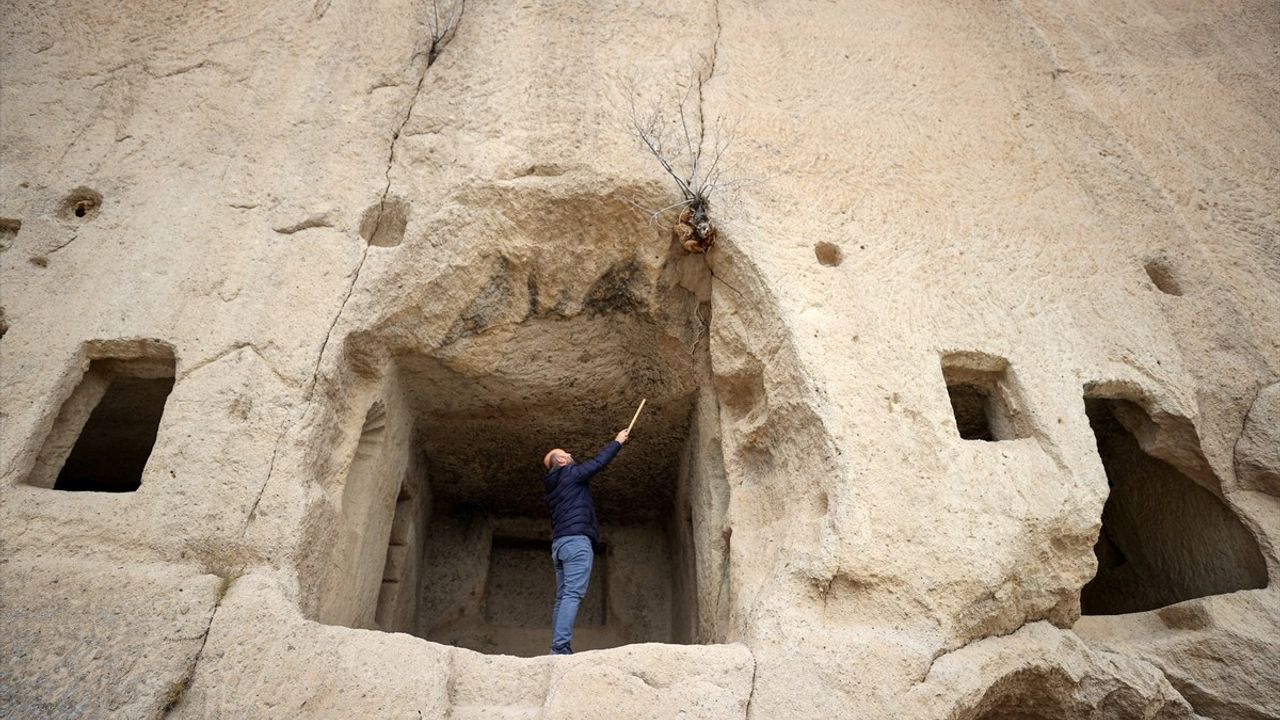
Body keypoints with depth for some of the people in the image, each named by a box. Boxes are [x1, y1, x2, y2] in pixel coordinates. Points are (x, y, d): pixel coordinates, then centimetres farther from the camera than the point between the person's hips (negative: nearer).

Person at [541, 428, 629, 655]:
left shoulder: (552, 487, 23)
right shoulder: (570, 473, 0)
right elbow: (598, 462, 4)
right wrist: (617, 442, 18)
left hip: (559, 543, 9)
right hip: (576, 540, -9)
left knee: (563, 597, 5)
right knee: (572, 594, -15)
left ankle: (557, 647, 0)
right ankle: (560, 646, -23)